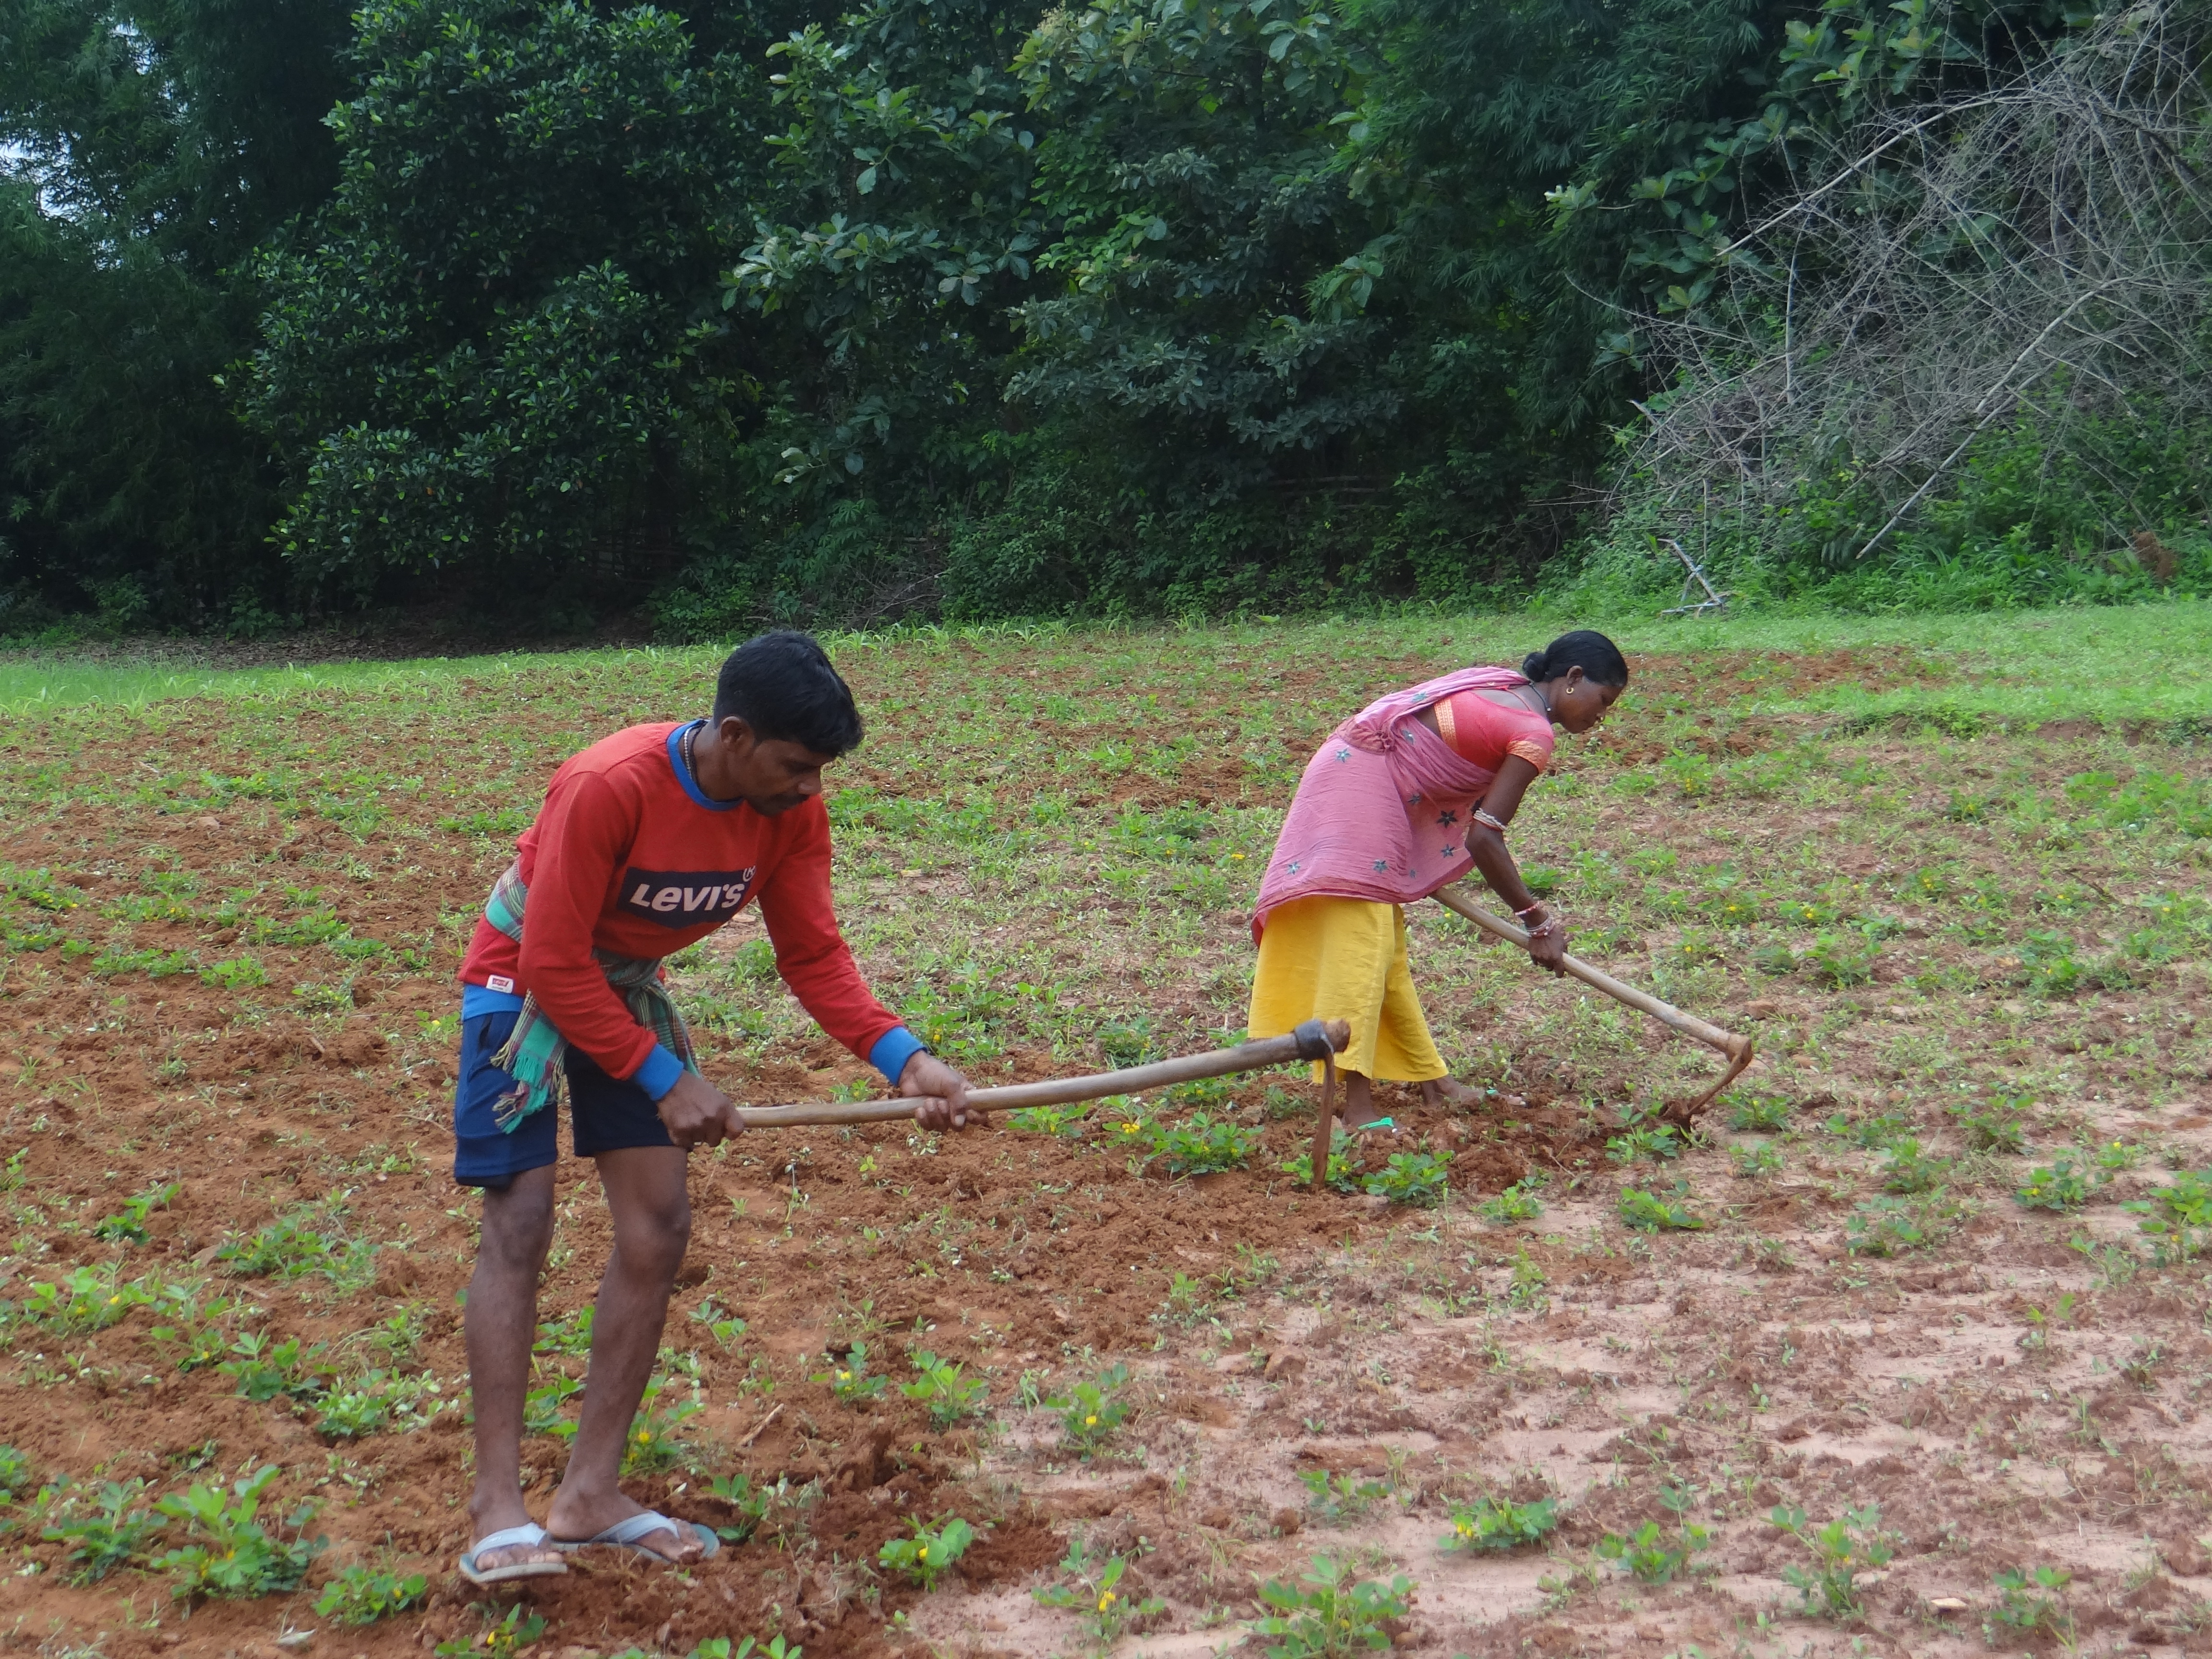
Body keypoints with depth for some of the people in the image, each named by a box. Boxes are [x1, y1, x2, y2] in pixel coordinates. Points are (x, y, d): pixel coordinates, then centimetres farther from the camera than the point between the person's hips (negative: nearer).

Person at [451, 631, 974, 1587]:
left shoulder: (789, 811, -15)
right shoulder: (608, 789, -33)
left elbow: (814, 955, -10)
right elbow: (555, 965, -29)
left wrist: (901, 1058, -25)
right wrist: (665, 1080, -27)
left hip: (628, 983, 6)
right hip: (525, 978, -6)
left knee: (659, 1228, -1)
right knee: (519, 1223, -13)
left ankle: (590, 1493, 6)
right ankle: (498, 1507, -8)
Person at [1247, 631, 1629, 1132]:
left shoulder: (1502, 684, 15)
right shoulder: (1534, 734, -12)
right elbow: (1483, 836, -17)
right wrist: (1537, 919, -8)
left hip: (1350, 765, 11)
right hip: (1362, 782, -11)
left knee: (1386, 945, 14)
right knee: (1362, 940, -15)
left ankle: (1431, 1079, 23)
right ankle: (1358, 1107, -21)